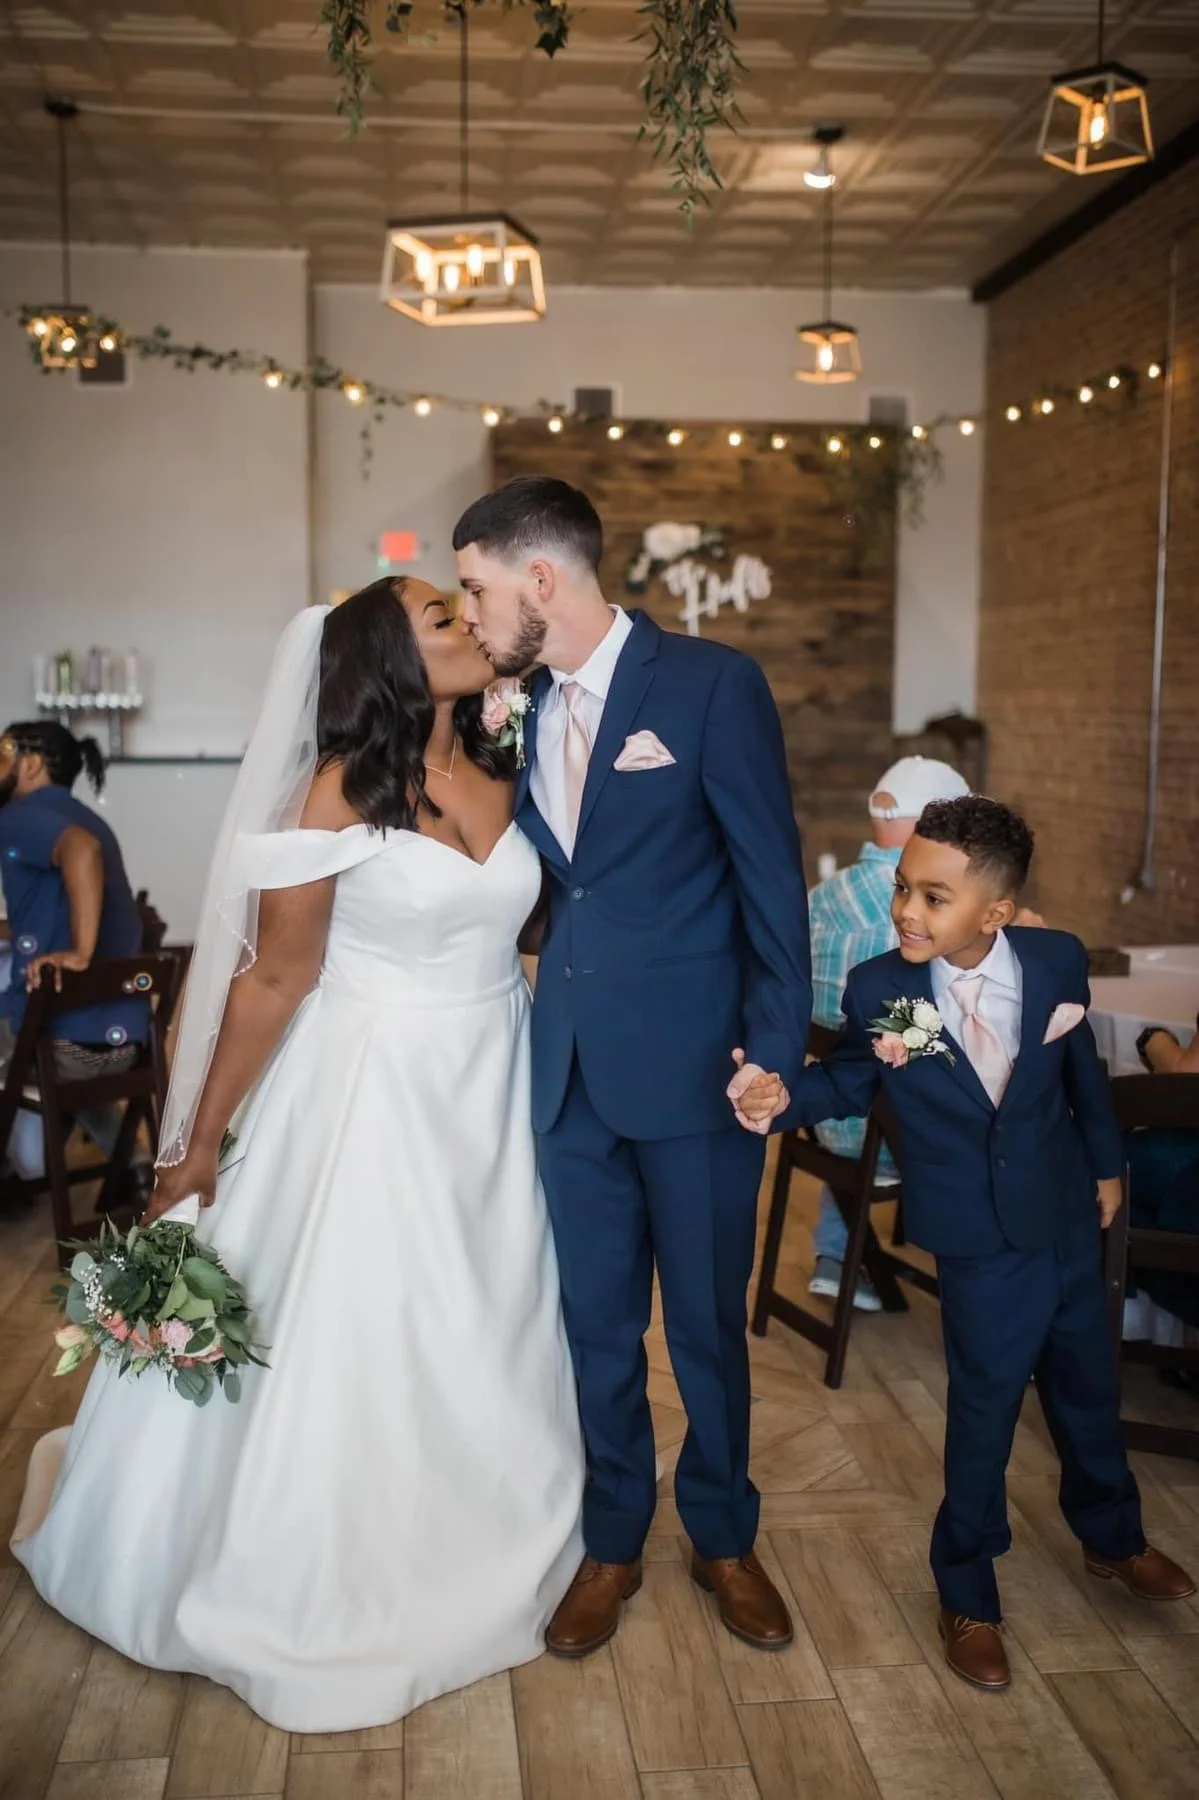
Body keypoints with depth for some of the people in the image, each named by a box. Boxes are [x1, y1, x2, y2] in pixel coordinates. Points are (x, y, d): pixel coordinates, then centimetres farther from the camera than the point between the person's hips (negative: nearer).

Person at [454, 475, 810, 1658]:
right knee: (594, 1321, 15)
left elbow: (771, 878, -10)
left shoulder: (713, 684, -10)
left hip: (694, 1064, -4)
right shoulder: (523, 708, 7)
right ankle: (612, 1541, 36)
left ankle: (723, 1536, 36)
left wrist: (772, 1050, -12)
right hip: (571, 1070, 5)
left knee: (708, 1320, 12)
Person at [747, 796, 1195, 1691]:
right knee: (985, 1408, 7)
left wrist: (1106, 1162, 14)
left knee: (1089, 1388, 22)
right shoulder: (878, 989, -19)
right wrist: (782, 1097, -21)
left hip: (1068, 1218, 3)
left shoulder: (1058, 962, -14)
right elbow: (850, 1082, -3)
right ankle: (967, 1594, 30)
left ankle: (1112, 1537, 50)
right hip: (980, 1243, -3)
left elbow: (1082, 1070, 3)